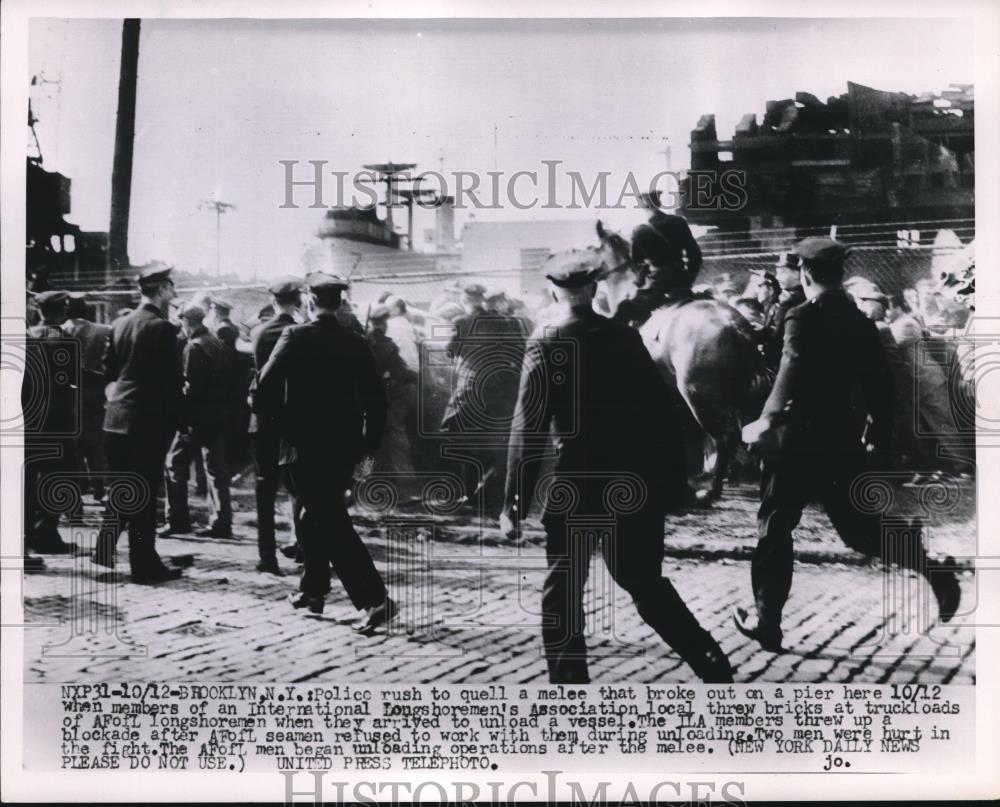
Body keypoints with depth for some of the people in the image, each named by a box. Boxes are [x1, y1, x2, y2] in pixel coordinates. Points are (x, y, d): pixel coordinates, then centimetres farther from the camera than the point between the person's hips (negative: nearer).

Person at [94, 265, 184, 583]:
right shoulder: (162, 327, -13)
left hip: (117, 416, 7)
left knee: (121, 487, 17)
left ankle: (106, 548, 19)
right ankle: (145, 564, 4)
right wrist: (176, 416, 1)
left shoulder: (120, 324, 8)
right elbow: (173, 379, -13)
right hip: (149, 420, -7)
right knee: (144, 493, -2)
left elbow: (109, 371, 14)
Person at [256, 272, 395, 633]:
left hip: (306, 444, -5)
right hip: (344, 445, 5)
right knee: (315, 514, 22)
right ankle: (313, 589, 30)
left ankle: (375, 599, -14)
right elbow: (375, 396, 2)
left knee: (331, 522, -5)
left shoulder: (295, 337, -9)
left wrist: (275, 421, 4)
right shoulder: (356, 343, 3)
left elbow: (266, 386, -14)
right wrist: (370, 440, 11)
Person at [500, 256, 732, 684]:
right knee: (646, 583, 19)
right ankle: (711, 662, 12)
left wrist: (515, 501, -8)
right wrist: (672, 480, 11)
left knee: (561, 593, 9)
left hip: (578, 482, -4)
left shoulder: (545, 343, -6)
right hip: (635, 481, 4)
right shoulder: (625, 336, 6)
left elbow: (529, 427, -10)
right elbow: (659, 408, 5)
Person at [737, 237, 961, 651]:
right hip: (844, 438, 6)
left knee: (774, 527, 8)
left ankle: (766, 621, 13)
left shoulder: (803, 318, -13)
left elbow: (792, 378, -24)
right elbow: (880, 382, 10)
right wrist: (878, 432, 21)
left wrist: (765, 423, -17)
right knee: (858, 524, 17)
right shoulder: (861, 322, 6)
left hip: (799, 439, -6)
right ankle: (930, 567, -4)